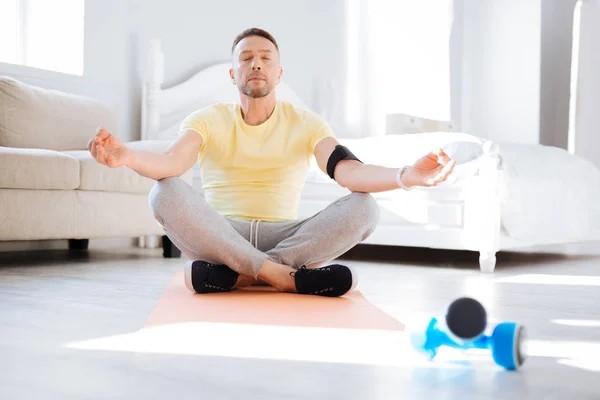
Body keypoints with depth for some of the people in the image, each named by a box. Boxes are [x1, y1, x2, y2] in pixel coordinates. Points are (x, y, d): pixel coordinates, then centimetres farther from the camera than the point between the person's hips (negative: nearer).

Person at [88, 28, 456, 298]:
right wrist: (127, 157, -40)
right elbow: (172, 162, -15)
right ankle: (287, 276, -31)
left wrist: (406, 176, -34)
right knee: (166, 193, -29)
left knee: (364, 207, -25)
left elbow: (346, 169, -13)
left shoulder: (306, 123, 6)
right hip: (221, 237, 0)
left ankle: (235, 275, -28)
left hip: (285, 236, 1)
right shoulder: (208, 120, 6)